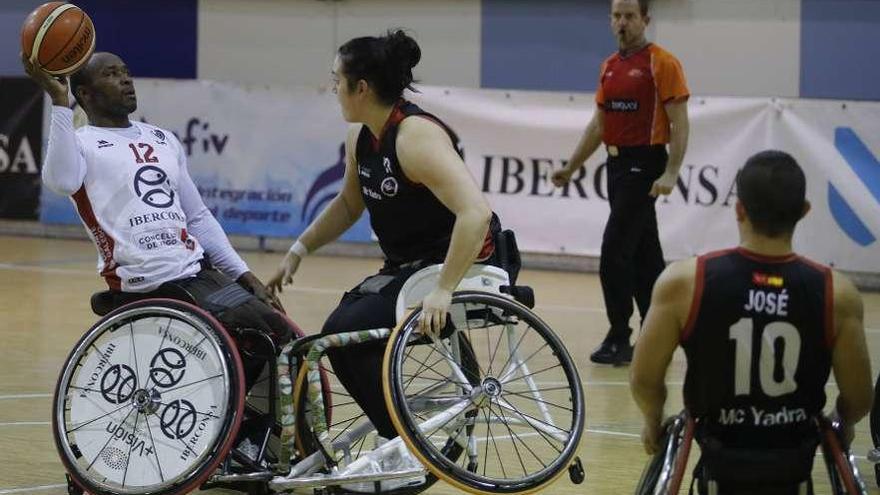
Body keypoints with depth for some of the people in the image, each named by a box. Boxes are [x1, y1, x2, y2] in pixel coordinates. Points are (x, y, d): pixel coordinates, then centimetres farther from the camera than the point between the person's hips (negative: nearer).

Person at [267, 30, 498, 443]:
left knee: (347, 331, -21)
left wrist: (443, 291, -38)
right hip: (406, 267, 9)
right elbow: (349, 204, 23)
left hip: (462, 266, -9)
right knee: (337, 336, -4)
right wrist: (298, 251, 16)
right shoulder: (361, 137, 4)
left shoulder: (415, 137, -23)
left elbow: (476, 213, -34)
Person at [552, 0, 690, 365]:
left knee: (614, 252, -11)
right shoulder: (609, 67, 14)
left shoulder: (661, 63, -9)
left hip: (644, 166, -8)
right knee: (644, 254, 11)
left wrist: (671, 173, -22)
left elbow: (679, 122, -13)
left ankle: (619, 338, -6)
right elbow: (598, 124, 21)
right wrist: (571, 167, 19)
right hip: (617, 165, 8)